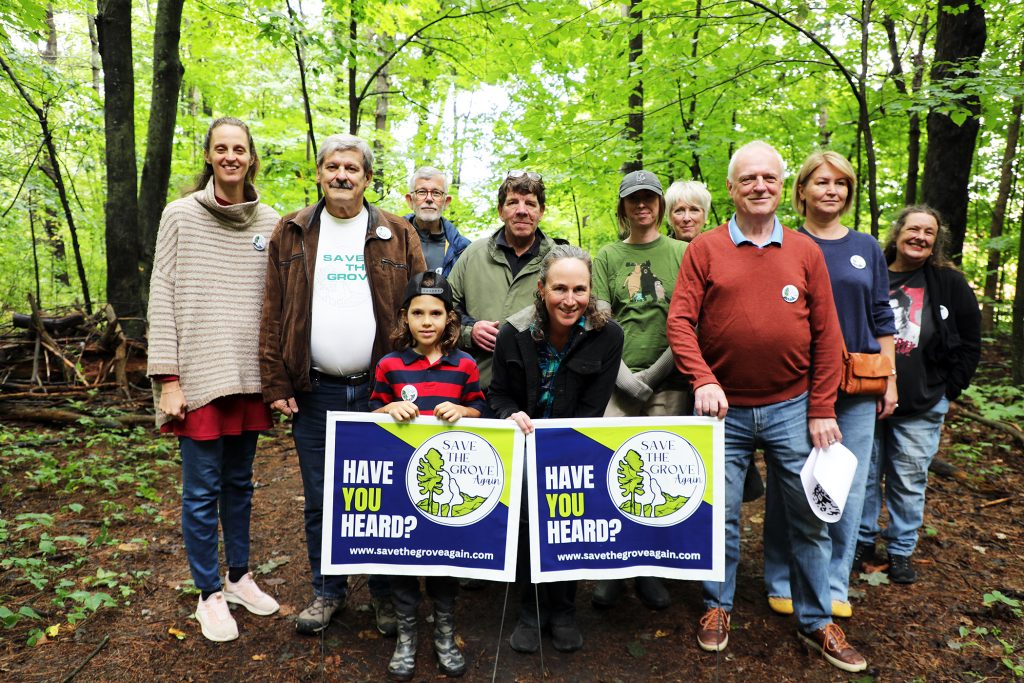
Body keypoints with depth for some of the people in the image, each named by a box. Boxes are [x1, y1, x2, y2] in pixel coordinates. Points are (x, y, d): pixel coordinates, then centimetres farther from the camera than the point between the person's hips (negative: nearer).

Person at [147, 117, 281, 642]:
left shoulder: (270, 223, 7)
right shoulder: (181, 215, -2)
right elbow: (162, 299, -4)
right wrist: (167, 377, -9)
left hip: (250, 375, 3)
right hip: (200, 374, -3)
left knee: (239, 481, 14)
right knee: (202, 488, 3)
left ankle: (239, 576, 30)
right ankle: (210, 594, 19)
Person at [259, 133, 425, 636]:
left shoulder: (398, 236, 3)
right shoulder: (291, 233, 6)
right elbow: (273, 315, 3)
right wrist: (276, 384, -3)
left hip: (380, 388, -1)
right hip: (314, 392, 1)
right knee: (320, 502, 12)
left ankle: (386, 592, 27)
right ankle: (328, 590, 31)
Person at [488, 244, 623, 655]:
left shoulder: (607, 335, -15)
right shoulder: (515, 333, -12)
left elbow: (591, 409, -13)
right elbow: (498, 393, -1)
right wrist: (512, 415, -24)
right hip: (524, 447, 1)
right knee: (526, 519, -10)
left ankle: (562, 610, 21)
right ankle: (531, 610, 16)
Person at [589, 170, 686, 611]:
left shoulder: (681, 253, 9)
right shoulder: (607, 257, 11)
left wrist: (656, 371, -7)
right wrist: (622, 374, -7)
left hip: (669, 381, 0)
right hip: (619, 381, 0)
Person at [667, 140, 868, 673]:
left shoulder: (805, 252, 5)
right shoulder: (704, 250, 0)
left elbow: (826, 336, 3)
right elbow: (679, 321, -6)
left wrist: (822, 410, -1)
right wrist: (703, 379, -21)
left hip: (791, 408, 2)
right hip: (724, 410, -1)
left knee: (809, 517, 11)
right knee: (720, 515, 10)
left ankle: (815, 620, 30)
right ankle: (718, 605, 32)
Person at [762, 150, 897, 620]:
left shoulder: (867, 249, 10)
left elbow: (882, 318, 13)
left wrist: (890, 380, 8)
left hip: (856, 389, 3)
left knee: (848, 489, 8)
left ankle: (833, 584, 23)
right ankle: (782, 583, 18)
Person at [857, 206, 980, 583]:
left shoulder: (949, 283, 3)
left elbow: (969, 343, 6)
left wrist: (948, 389, 1)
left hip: (921, 408, 0)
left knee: (909, 482, 7)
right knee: (865, 476, 10)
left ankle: (901, 551, 23)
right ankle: (863, 541, 25)